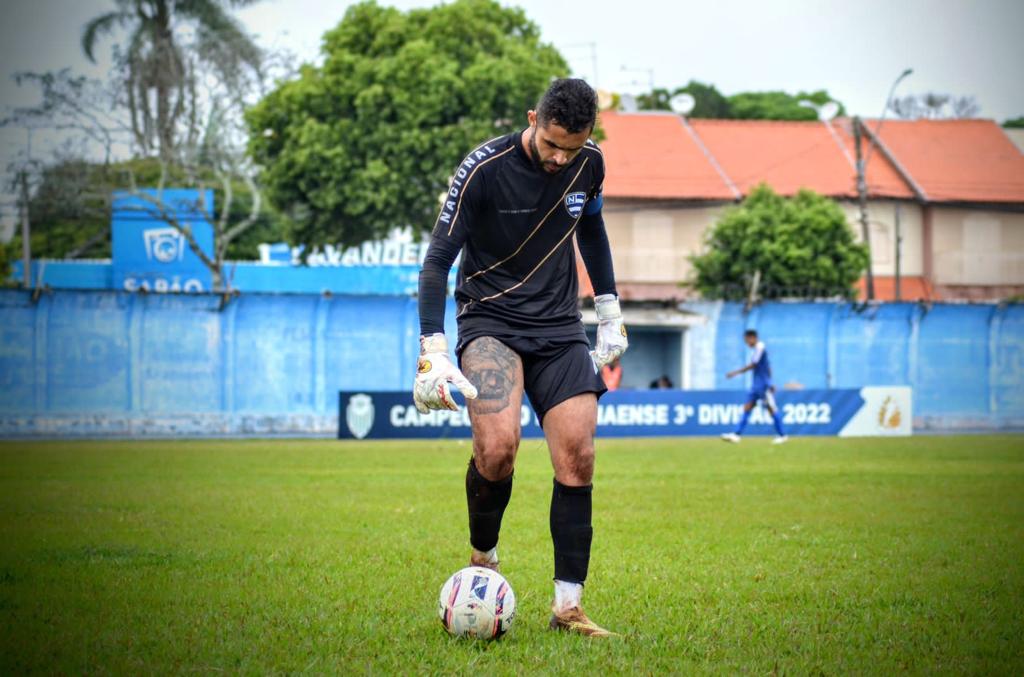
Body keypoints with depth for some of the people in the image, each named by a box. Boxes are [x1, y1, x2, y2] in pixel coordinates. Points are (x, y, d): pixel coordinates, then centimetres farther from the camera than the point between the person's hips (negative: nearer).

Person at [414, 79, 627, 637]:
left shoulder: (589, 163, -1)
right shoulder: (485, 167, -17)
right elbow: (438, 258, -15)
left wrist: (609, 311, 20)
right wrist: (433, 354, -23)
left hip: (560, 327, 4)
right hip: (490, 319, -4)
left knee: (577, 459, -7)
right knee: (498, 447, -26)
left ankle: (567, 607, 2)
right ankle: (482, 561, 1)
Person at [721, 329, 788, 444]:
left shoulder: (760, 347, -13)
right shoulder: (756, 349, 14)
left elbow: (752, 365, -17)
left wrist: (736, 372, -16)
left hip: (764, 385, -9)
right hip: (756, 384, 9)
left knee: (771, 408, -3)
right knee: (747, 407, 2)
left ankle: (782, 435, 5)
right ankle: (737, 435, -4)